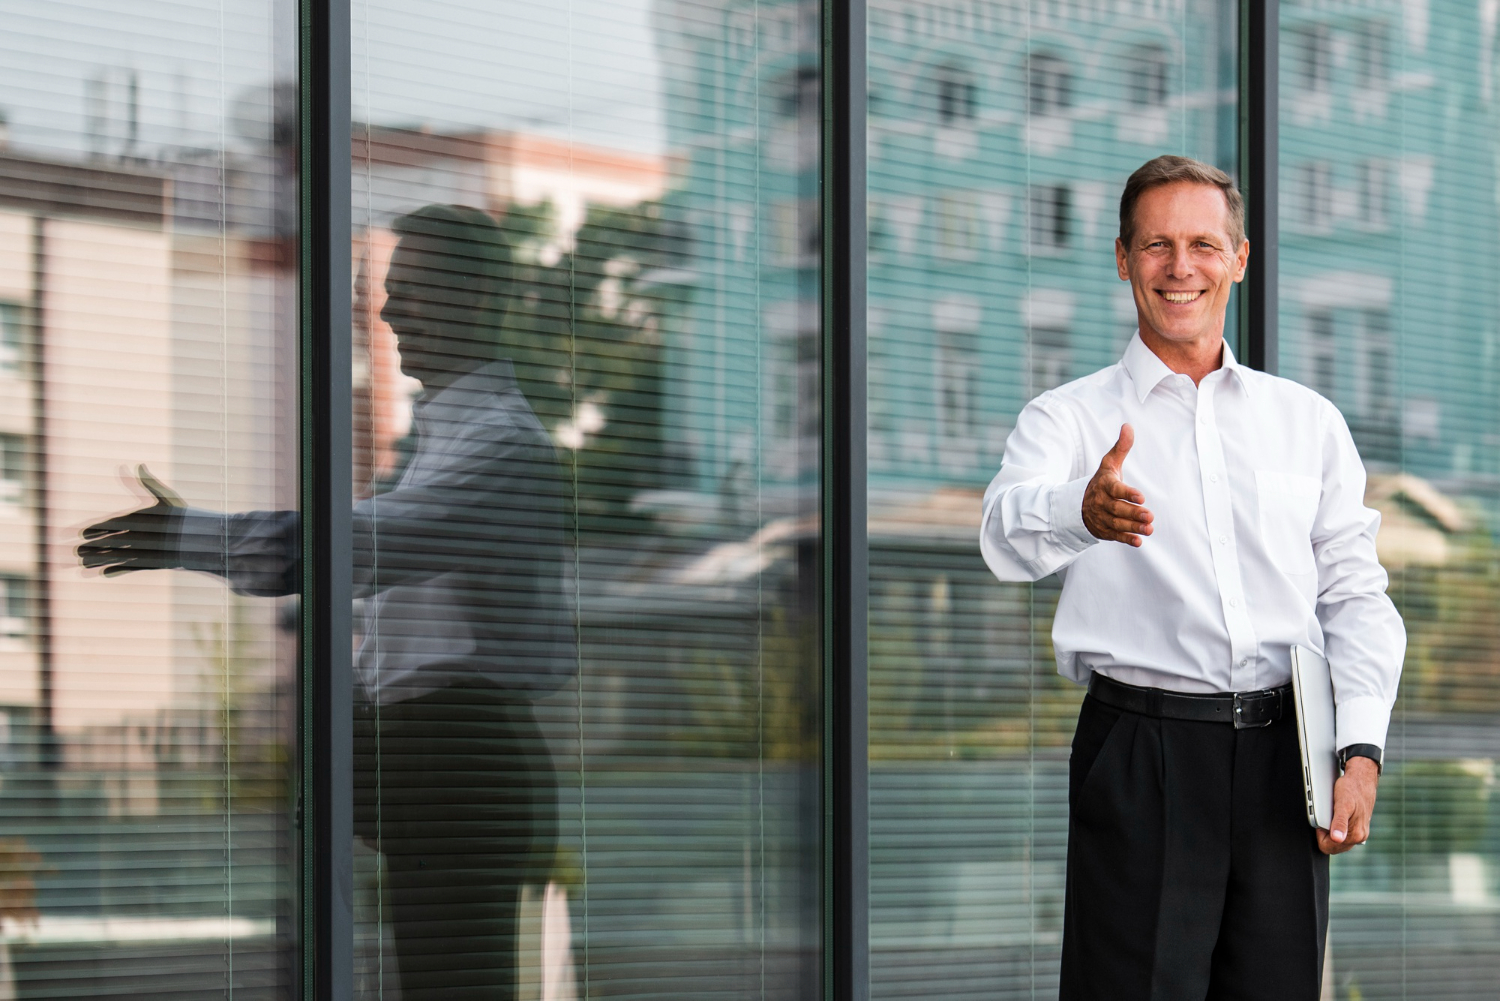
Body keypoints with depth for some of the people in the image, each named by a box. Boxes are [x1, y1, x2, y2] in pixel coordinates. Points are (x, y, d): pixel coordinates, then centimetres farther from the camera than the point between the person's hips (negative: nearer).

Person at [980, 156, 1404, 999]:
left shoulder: (1309, 421, 15)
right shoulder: (1071, 418, 4)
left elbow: (1356, 593, 12)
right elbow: (1011, 533, -16)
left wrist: (1362, 751, -2)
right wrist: (1083, 512, -40)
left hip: (1282, 755, 3)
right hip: (1141, 761, -3)